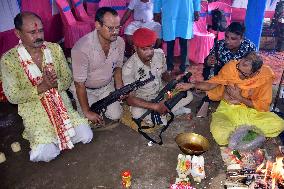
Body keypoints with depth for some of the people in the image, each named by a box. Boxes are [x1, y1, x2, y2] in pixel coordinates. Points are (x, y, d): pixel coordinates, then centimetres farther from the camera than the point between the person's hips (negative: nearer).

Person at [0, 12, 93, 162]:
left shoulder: (55, 48, -3)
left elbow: (68, 78, 2)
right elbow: (13, 97, -10)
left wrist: (55, 84, -21)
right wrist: (42, 87, -23)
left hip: (61, 102, 3)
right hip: (34, 109, -2)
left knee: (86, 136, -11)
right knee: (47, 154, -18)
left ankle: (56, 134, 17)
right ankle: (41, 137, 16)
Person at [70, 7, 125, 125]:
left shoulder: (120, 42, -15)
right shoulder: (82, 48, -33)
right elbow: (80, 84, -25)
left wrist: (120, 89, -14)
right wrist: (87, 112, -19)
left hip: (107, 86, 5)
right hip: (84, 88, -4)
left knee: (115, 115, -3)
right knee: (91, 121, -9)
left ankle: (99, 102, 28)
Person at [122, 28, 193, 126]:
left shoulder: (159, 54, -12)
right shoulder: (129, 67, -25)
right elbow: (129, 98, -26)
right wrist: (155, 106, -35)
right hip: (142, 101, -4)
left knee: (188, 95, -8)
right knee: (137, 113, -36)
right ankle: (173, 110, -13)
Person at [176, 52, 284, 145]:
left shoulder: (265, 76, -16)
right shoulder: (231, 67, -17)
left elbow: (263, 106, -10)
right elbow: (212, 84, -6)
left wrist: (239, 98, -19)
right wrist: (191, 85, -19)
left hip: (252, 109, 2)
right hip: (228, 108, -1)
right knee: (220, 135, -31)